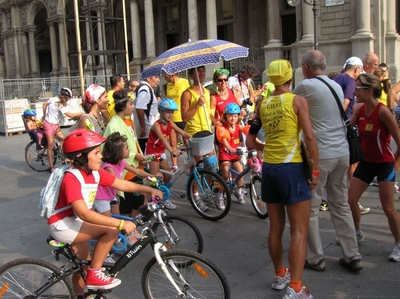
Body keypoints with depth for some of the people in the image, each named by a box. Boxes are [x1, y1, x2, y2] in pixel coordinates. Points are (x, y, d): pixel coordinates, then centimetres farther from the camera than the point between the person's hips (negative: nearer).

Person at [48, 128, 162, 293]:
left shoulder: (95, 172, -3)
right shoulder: (72, 179, -28)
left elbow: (122, 184, 3)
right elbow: (84, 213, -37)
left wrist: (150, 190, -7)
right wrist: (121, 223, -42)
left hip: (75, 223, 9)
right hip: (62, 225, -9)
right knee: (112, 229, -22)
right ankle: (94, 275, -9)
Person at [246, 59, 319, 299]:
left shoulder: (262, 105, 8)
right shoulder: (297, 100, -6)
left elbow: (250, 142, 11)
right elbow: (309, 137, -13)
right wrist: (316, 169, -7)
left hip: (269, 168, 5)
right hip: (292, 168, -5)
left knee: (276, 228, 16)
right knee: (299, 231, 0)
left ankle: (280, 275, 31)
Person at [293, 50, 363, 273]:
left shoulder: (306, 86, -11)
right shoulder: (337, 86, 12)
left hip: (319, 155, -7)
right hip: (342, 153, 7)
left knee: (310, 208, 5)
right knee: (342, 205, 15)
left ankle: (316, 259, 13)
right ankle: (353, 256, 21)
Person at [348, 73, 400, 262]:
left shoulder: (383, 111, -22)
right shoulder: (359, 109, -3)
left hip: (384, 164, -6)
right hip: (365, 163, 6)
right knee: (350, 199, 7)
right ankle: (357, 233, 32)